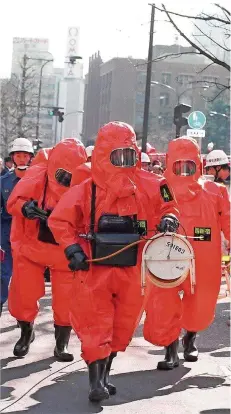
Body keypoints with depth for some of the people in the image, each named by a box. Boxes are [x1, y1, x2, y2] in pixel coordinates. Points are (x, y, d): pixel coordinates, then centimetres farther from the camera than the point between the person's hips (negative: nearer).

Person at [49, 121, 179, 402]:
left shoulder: (148, 187, -1)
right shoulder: (86, 190, -9)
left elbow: (167, 206, 14)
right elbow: (59, 220, -4)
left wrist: (168, 219, -8)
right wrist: (72, 249, -14)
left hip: (132, 271, 4)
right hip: (94, 270, -3)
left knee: (122, 327, 13)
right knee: (95, 327, -3)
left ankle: (103, 374, 30)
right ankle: (96, 382, 2)